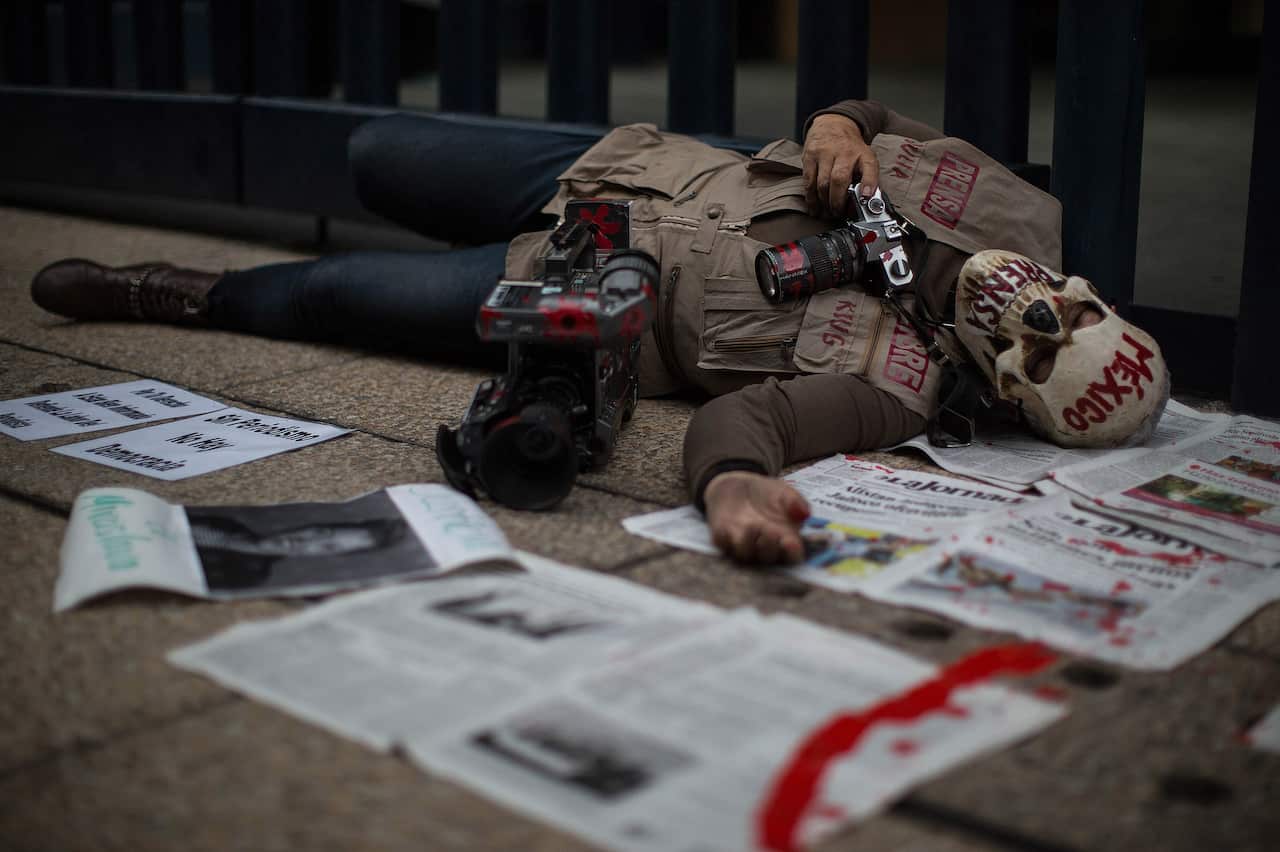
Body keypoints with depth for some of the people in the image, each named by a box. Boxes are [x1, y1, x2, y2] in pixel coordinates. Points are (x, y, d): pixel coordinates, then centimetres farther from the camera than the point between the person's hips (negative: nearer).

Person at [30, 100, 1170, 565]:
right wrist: (837, 132, -22)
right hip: (633, 163, 5)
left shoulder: (892, 385, -32)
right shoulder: (1020, 214, -16)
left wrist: (734, 482, -68)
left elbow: (737, 415, -46)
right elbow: (871, 121, 1)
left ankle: (196, 297, 35)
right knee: (376, 157, 18)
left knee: (321, 294, 2)